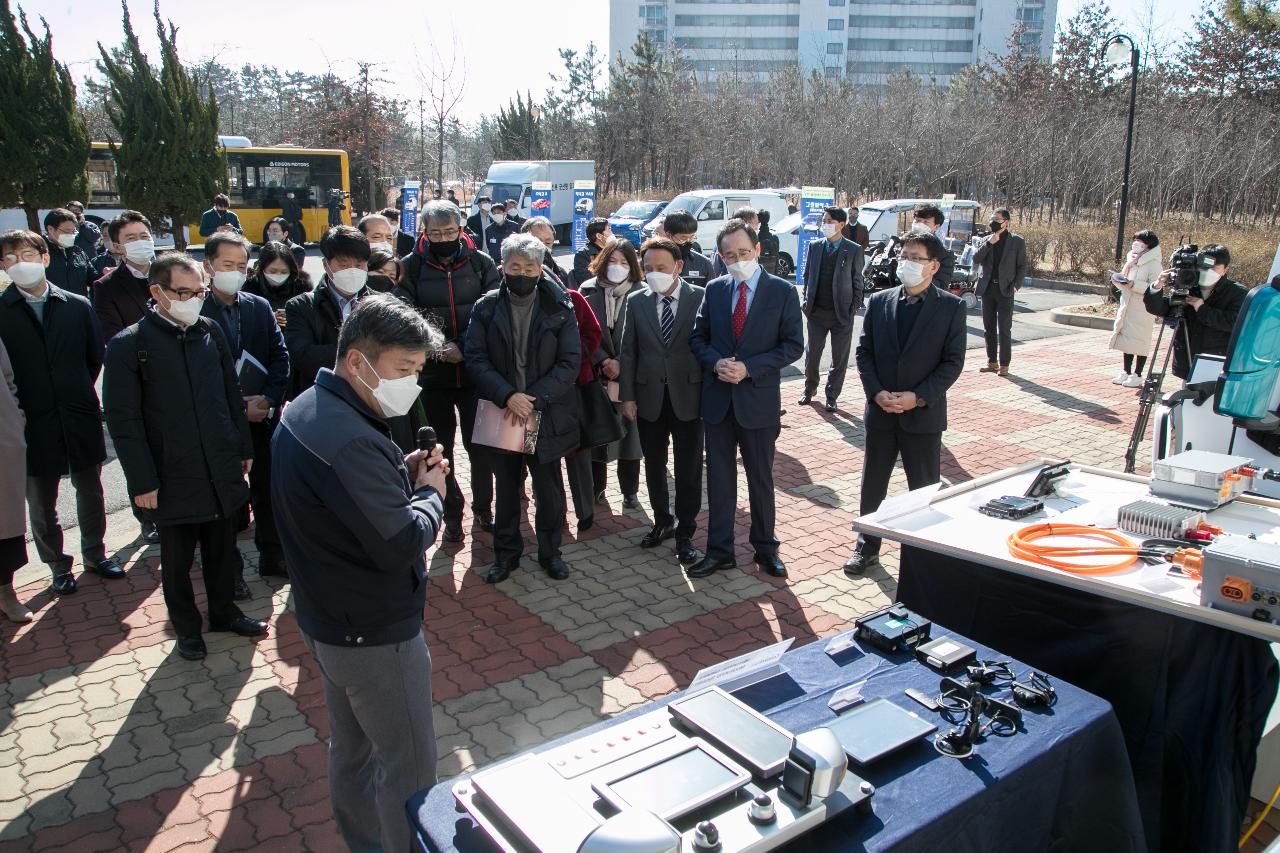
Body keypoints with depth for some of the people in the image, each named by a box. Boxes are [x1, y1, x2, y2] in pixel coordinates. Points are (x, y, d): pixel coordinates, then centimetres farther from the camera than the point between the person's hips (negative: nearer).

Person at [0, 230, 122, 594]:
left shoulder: (78, 306, 1)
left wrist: (78, 395, 7)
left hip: (80, 417, 2)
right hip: (34, 424, -1)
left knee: (90, 492, 16)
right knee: (41, 502, 11)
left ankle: (95, 554, 34)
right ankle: (58, 566, 28)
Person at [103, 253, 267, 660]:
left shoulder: (210, 331, 3)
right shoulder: (130, 344, -10)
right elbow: (123, 420, -10)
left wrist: (244, 448, 12)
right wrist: (142, 481, -11)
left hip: (221, 470, 4)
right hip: (173, 477, -4)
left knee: (222, 549, 17)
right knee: (178, 559, 12)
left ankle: (224, 611, 37)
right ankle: (186, 626, 32)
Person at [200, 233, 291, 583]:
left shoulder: (261, 307, 6)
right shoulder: (195, 311, -9)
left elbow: (280, 356, 5)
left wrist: (269, 400, -9)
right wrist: (238, 409, -13)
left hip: (264, 417, 4)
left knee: (267, 491, 13)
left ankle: (272, 555, 29)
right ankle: (229, 568, 20)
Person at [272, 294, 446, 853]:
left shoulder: (305, 411, 2)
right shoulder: (350, 441, -31)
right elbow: (401, 542, -29)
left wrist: (402, 473, -3)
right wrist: (430, 491, -11)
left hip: (327, 618, 10)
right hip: (376, 634, -10)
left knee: (352, 750, 25)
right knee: (409, 767, 7)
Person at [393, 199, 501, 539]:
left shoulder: (480, 263, -1)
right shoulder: (413, 266, -2)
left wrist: (464, 347, -14)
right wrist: (436, 346, -17)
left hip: (474, 371, 0)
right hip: (433, 372, 0)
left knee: (479, 444, 8)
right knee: (441, 447, 10)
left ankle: (482, 507, 28)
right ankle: (452, 514, 24)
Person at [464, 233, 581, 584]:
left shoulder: (559, 308, -3)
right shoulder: (486, 308, -1)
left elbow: (570, 362, -8)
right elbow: (476, 358, -7)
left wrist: (534, 398, -18)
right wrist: (507, 396, -21)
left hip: (547, 416, -1)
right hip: (501, 414, 1)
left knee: (549, 489, 10)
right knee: (505, 488, 13)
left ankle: (549, 551, 28)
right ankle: (506, 552, 29)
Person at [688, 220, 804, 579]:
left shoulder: (782, 291, -5)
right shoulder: (714, 290, 4)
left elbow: (793, 345, -7)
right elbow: (698, 337, 9)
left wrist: (749, 368, -17)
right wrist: (716, 363, -12)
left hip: (758, 399, -2)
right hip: (717, 399, 3)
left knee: (761, 479, 11)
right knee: (719, 479, 10)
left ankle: (765, 548, 27)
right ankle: (719, 550, 21)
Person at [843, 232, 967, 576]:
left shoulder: (951, 307, -5)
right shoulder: (878, 302, 3)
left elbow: (953, 362, -7)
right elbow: (864, 352, 4)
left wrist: (918, 397, -17)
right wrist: (877, 393, -10)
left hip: (923, 414, -3)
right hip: (881, 411, 3)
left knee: (925, 488, 8)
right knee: (872, 484, 12)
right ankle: (868, 547, 28)